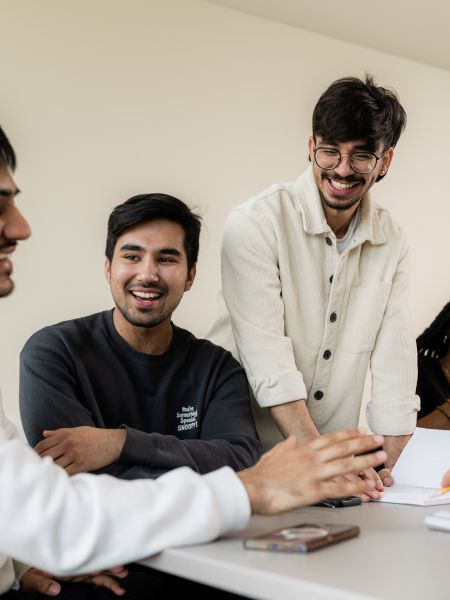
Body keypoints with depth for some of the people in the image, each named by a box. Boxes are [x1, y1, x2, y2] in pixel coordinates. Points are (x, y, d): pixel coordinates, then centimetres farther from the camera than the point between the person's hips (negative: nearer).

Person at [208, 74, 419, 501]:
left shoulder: (391, 243, 6)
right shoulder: (256, 224, -11)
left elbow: (394, 359, 4)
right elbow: (268, 363, -18)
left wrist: (382, 469, -4)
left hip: (333, 447, 4)